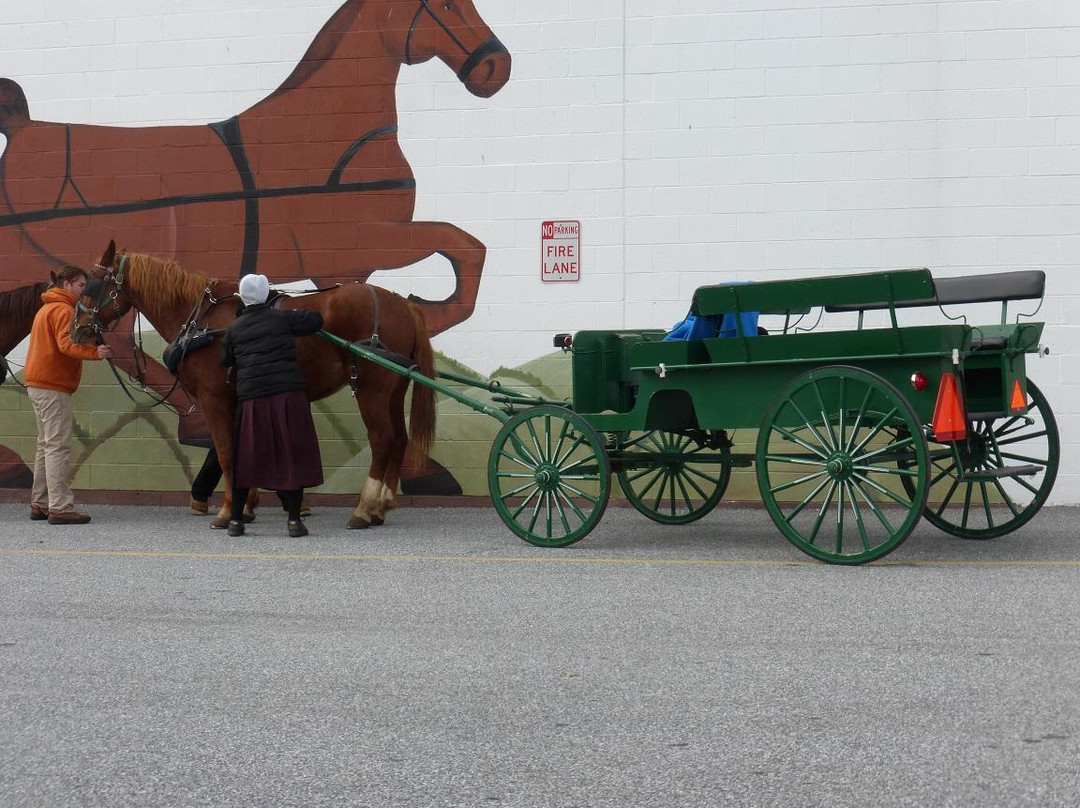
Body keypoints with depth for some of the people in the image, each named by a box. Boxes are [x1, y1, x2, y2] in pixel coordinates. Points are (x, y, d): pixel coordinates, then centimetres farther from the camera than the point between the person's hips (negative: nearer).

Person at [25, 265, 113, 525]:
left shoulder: (46, 309, 21)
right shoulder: (63, 309, -11)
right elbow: (66, 344, -25)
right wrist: (94, 352, -34)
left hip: (38, 384, 10)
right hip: (53, 386, -10)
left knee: (46, 445, 15)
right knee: (58, 447, -11)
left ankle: (40, 504, 18)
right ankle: (60, 508, -13)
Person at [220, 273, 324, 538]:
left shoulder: (233, 329, 6)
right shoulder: (282, 318, 2)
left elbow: (225, 361, 13)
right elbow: (316, 320, 8)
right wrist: (294, 320, 24)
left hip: (251, 398, 2)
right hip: (288, 394, -1)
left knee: (245, 458, 11)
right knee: (291, 454, 4)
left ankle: (236, 519, 15)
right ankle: (294, 519, 2)